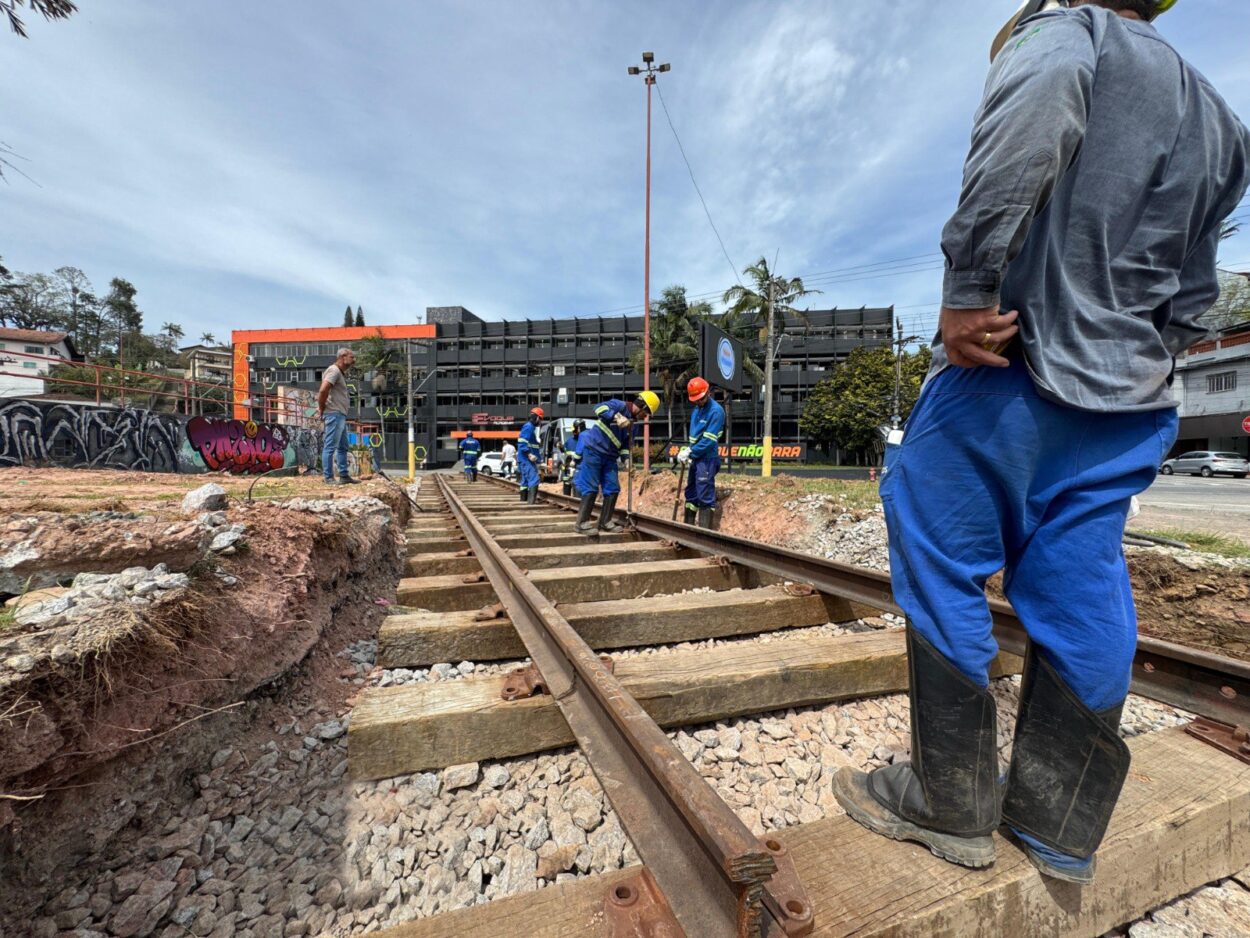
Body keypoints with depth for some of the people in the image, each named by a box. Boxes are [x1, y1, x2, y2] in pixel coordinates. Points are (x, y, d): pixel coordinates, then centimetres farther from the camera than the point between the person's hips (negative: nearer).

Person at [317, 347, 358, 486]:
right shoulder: (334, 370, -10)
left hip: (341, 415, 10)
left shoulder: (341, 373, 20)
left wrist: (322, 407, 15)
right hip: (334, 414, -10)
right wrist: (322, 408, -13)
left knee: (343, 447, 13)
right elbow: (323, 390, -23)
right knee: (330, 447, -6)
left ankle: (344, 476, 19)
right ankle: (329, 478, -3)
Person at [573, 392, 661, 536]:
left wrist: (627, 459, 2)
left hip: (609, 456, 9)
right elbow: (599, 408, -25)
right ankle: (582, 523, -1)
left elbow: (624, 444, 18)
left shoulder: (630, 423, 15)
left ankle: (605, 522, 15)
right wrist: (616, 417, -37)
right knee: (591, 488, -7)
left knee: (613, 489, 5)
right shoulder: (620, 405, -9)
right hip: (593, 450, -9)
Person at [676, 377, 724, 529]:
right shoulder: (696, 410, 14)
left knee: (705, 496, -7)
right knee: (691, 494, 15)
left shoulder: (716, 411, -14)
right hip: (695, 458, 9)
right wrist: (687, 451, 6)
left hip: (707, 459, -9)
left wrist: (690, 452, -16)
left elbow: (709, 441, -19)